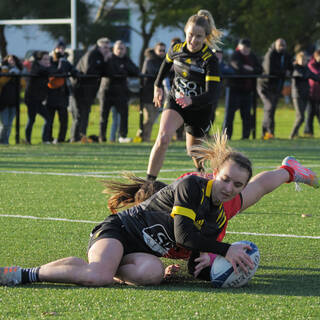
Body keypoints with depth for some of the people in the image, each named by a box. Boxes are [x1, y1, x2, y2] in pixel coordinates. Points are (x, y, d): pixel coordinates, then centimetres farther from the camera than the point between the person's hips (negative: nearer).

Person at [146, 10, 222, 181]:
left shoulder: (210, 59, -24)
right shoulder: (177, 49, -11)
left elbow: (211, 94, -32)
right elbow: (166, 63, 15)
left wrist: (191, 101, -49)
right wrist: (158, 85, 22)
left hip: (199, 108, -2)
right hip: (175, 102, 2)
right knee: (163, 138, -24)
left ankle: (200, 171, 51)